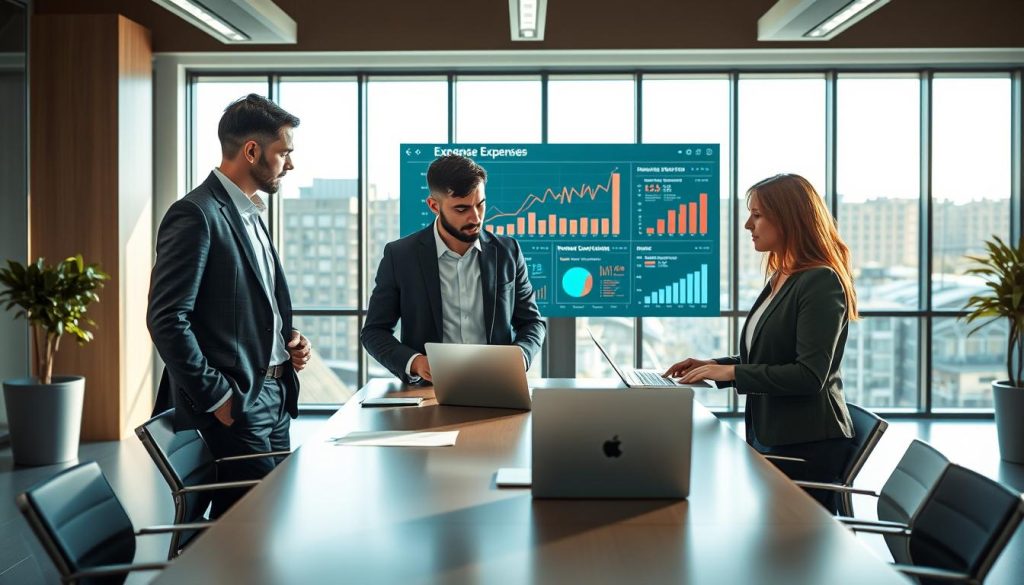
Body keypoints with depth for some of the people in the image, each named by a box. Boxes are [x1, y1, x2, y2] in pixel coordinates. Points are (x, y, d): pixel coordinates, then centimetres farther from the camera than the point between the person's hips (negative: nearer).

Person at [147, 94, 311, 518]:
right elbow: (167, 320, -18)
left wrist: (289, 339, 7)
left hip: (274, 399, 9)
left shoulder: (250, 214, 16)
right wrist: (217, 399, -16)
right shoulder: (196, 215, -13)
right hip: (234, 407, -9)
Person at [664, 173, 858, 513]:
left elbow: (810, 375, -22)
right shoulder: (779, 279, 13)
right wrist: (712, 365, 6)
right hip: (769, 438, 9)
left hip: (806, 445, -9)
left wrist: (732, 372, -19)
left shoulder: (821, 281, -15)